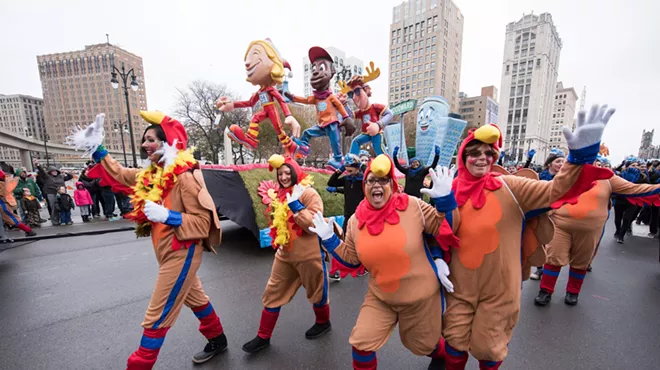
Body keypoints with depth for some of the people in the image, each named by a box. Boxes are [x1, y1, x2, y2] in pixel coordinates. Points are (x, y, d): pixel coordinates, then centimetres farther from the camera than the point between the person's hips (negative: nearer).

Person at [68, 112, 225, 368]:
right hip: (170, 251, 10)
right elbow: (120, 175, 21)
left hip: (182, 252, -10)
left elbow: (203, 221, -23)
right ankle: (217, 340, 43)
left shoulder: (185, 176, -21)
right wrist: (96, 148, 14)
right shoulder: (151, 173, 6)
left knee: (156, 317, 4)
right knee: (195, 299, 23)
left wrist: (166, 215, -31)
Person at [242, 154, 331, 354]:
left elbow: (314, 224, -24)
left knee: (316, 291, 15)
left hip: (309, 255, -6)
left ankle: (323, 323, 44)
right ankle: (263, 337, 33)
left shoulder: (309, 194, -15)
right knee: (273, 293, 14)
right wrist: (277, 240, 9)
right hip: (285, 255, 7)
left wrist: (295, 205, -26)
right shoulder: (281, 196, 7)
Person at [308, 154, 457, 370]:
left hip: (420, 295, -2)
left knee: (423, 345, 24)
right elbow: (351, 258, 3)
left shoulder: (412, 206, -19)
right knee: (361, 344, 3)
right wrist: (329, 240, -6)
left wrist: (444, 200, -25)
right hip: (380, 297, 2)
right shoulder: (356, 221, -8)